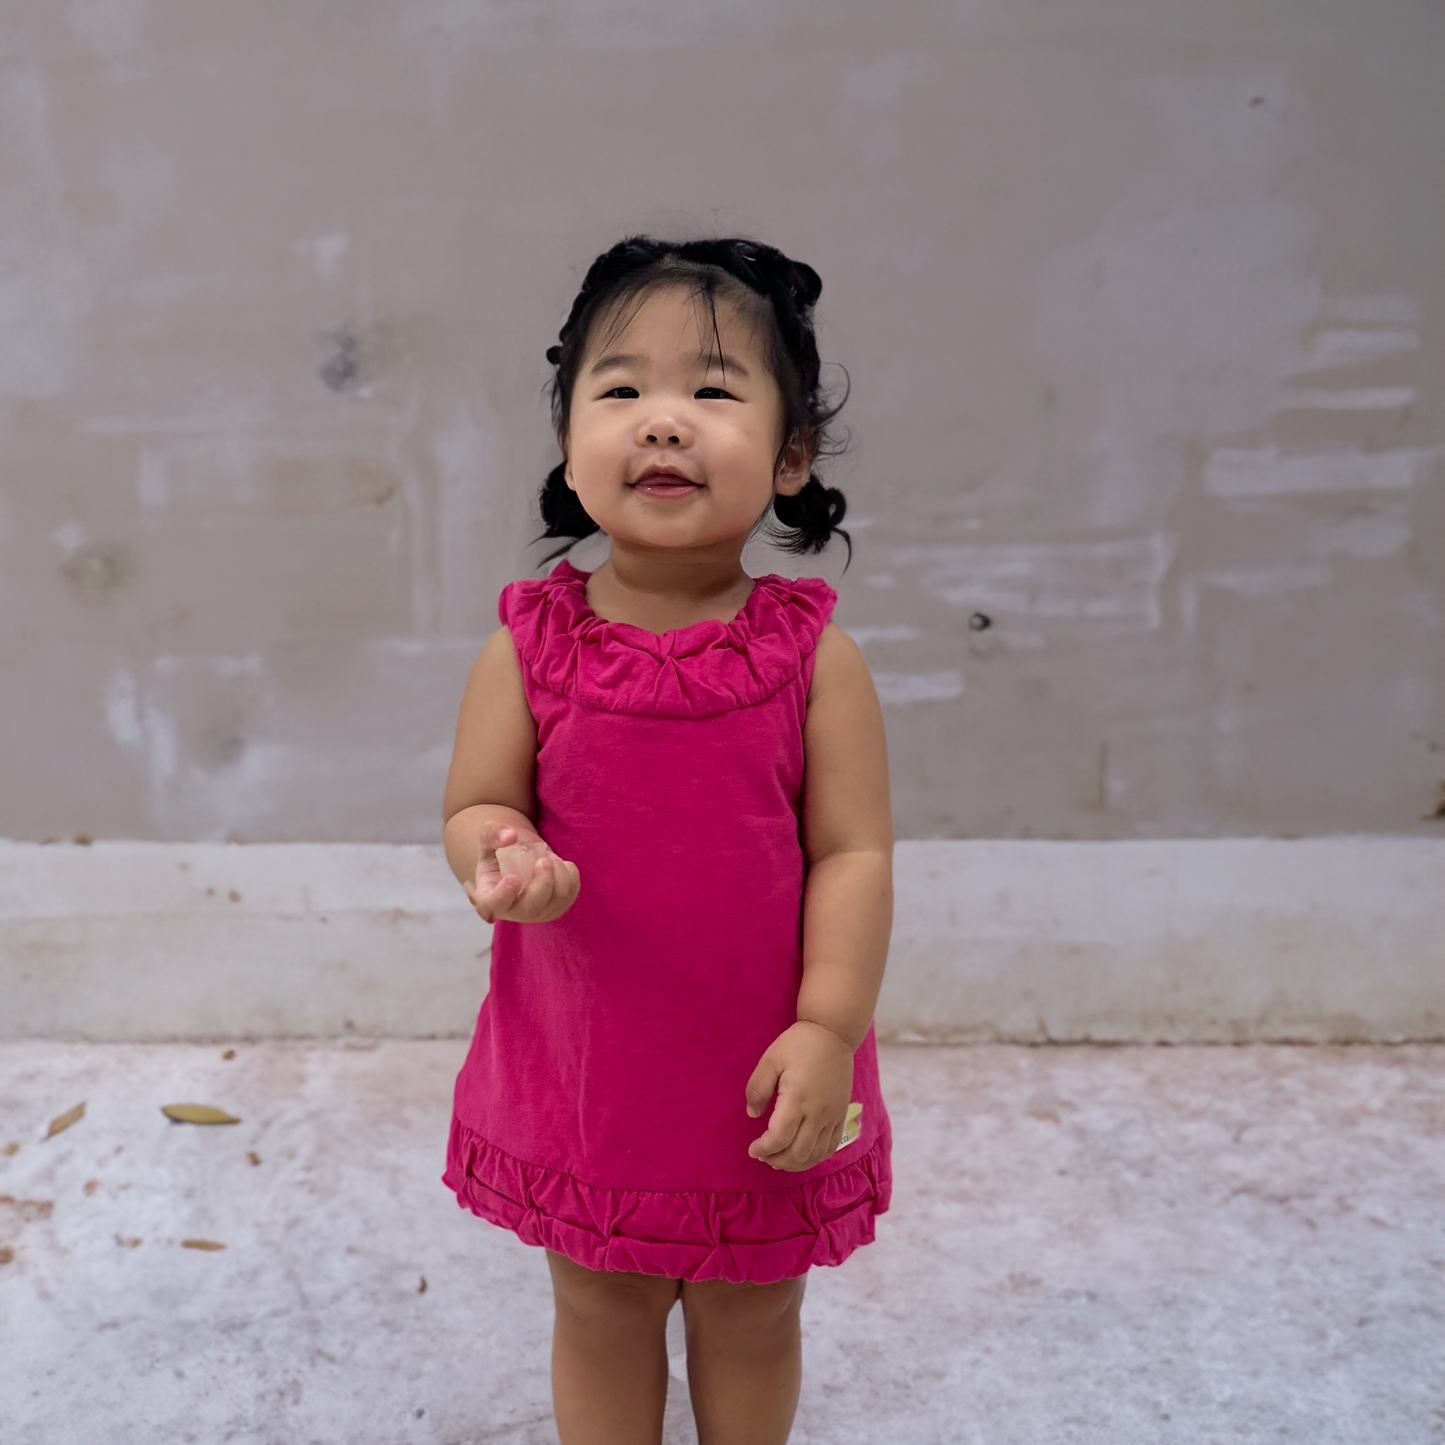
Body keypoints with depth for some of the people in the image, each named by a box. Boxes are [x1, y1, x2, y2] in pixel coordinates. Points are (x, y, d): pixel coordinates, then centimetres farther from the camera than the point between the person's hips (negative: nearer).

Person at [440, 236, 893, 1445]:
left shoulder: (812, 652, -13)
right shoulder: (530, 646, -10)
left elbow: (854, 852, -12)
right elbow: (476, 806, -5)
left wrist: (828, 1030, -19)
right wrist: (501, 856, -28)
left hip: (763, 1080, 0)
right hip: (581, 1063, 1)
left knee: (751, 1318, 24)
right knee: (600, 1315, 23)